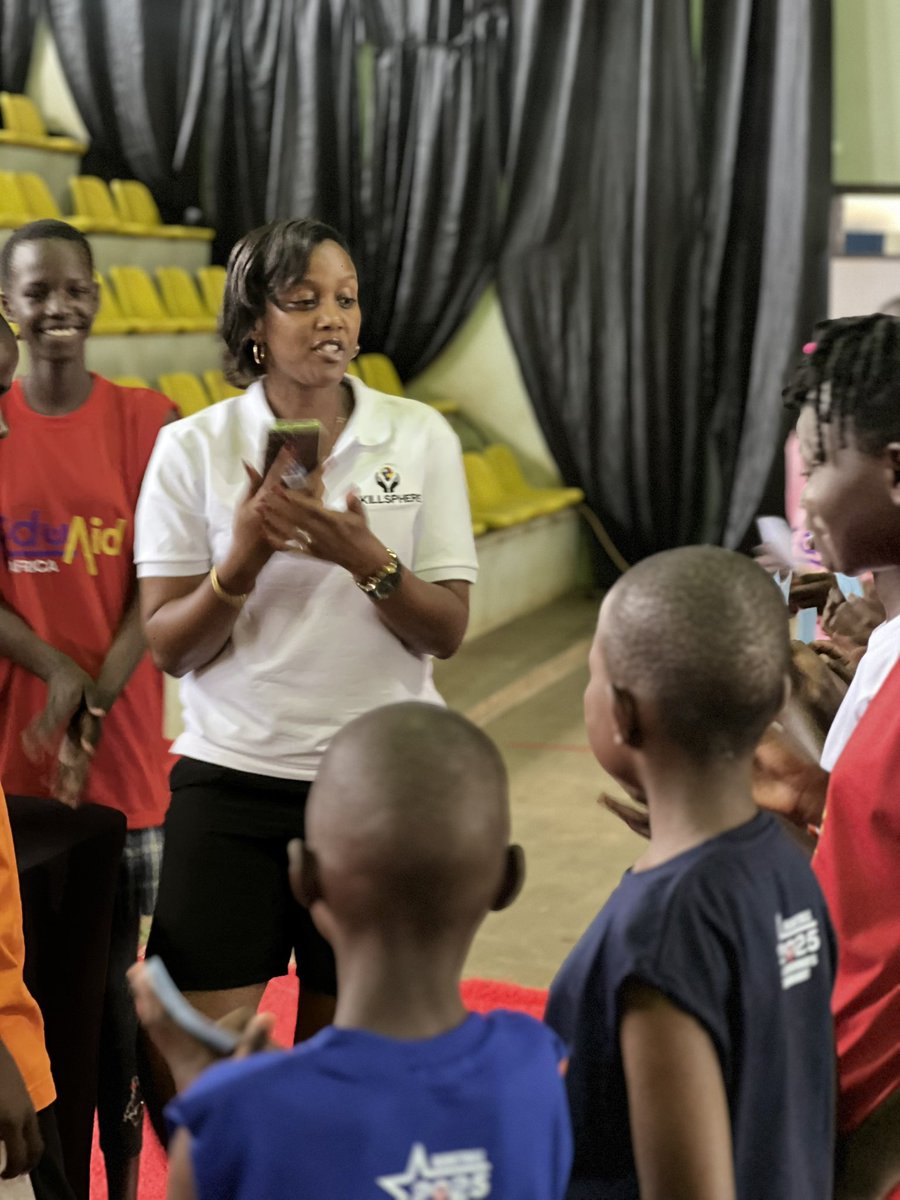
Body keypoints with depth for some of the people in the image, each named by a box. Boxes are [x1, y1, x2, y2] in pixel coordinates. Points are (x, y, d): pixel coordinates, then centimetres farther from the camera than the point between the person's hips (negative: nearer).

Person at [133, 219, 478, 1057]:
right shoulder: (192, 448, -2)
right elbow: (169, 648, -3)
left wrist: (365, 557, -20)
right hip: (232, 777, -1)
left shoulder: (421, 437, 0)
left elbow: (445, 632, -2)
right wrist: (244, 557, -20)